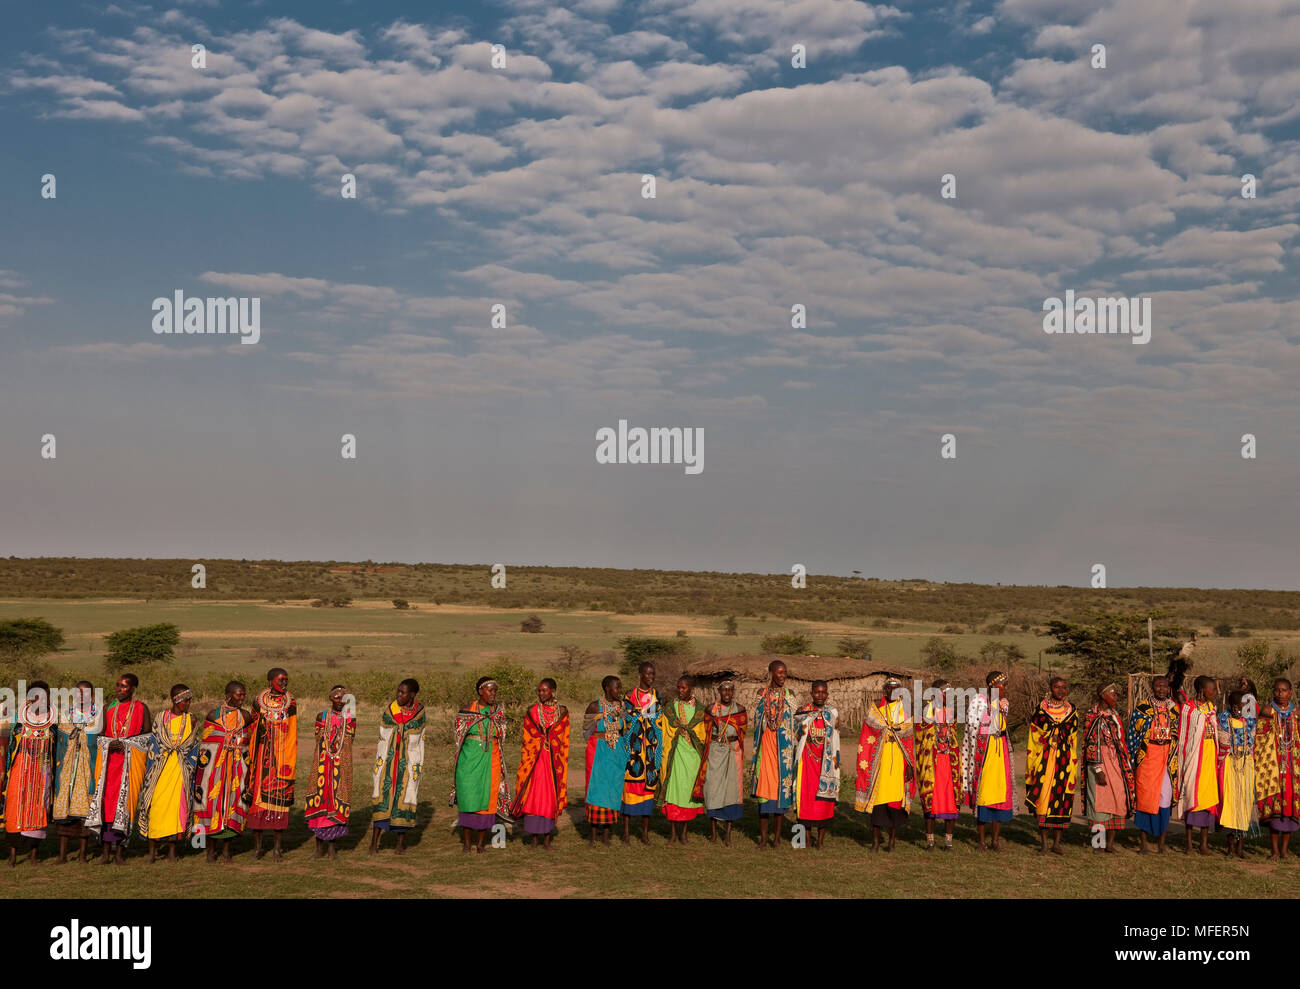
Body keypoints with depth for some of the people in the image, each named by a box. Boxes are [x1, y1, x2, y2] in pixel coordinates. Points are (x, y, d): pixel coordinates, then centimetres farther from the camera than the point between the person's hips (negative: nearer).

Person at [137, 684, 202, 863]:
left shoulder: (191, 720, 9)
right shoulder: (160, 719, 7)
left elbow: (194, 747, 10)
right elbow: (152, 744, 9)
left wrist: (188, 769, 2)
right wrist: (150, 767, 1)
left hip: (181, 769, 0)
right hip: (160, 767, 0)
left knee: (178, 805, -4)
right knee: (156, 804, -5)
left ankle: (172, 850, 3)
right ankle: (152, 850, 4)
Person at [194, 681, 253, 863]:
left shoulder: (246, 716, 7)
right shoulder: (214, 715, 0)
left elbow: (250, 741, 15)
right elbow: (204, 742, 2)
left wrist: (248, 765, 12)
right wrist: (202, 766, -2)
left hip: (237, 766, 2)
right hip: (215, 765, -2)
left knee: (233, 800, 1)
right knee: (212, 801, -2)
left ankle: (226, 850, 10)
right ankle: (211, 850, 9)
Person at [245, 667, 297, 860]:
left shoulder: (290, 703, 3)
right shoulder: (258, 701, 5)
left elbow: (292, 736, 2)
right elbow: (253, 730, 11)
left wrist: (289, 762, -5)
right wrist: (251, 759, 6)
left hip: (282, 757, -1)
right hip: (261, 756, 1)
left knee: (280, 798, -1)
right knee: (257, 795, 1)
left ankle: (277, 846, 7)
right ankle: (257, 844, 11)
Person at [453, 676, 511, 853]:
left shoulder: (498, 712, 7)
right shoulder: (467, 710, 2)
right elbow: (460, 735, 9)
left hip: (490, 759, 2)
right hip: (469, 758, -2)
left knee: (487, 797, -1)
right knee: (468, 796, -4)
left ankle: (480, 842, 9)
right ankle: (466, 841, 6)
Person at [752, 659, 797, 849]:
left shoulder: (789, 695, 6)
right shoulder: (762, 694, 7)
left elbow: (795, 723, 8)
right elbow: (757, 721, 13)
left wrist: (793, 747, 1)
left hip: (784, 746, 0)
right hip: (766, 744, 0)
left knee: (781, 785, 0)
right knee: (764, 785, -4)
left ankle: (777, 834, 9)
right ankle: (763, 836, 2)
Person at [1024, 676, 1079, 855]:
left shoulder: (1072, 711, 10)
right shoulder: (1040, 710, 3)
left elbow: (1074, 739, 15)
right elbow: (1033, 738, 4)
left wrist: (1073, 764, 12)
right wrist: (1032, 764, -1)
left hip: (1065, 760, 2)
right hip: (1044, 759, -2)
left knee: (1062, 800, 1)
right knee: (1043, 797, -5)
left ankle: (1057, 842, 10)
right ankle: (1043, 842, 1)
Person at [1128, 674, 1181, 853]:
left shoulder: (1174, 709, 10)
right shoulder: (1142, 707, 2)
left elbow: (1177, 735, 16)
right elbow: (1132, 734, 4)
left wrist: (1173, 758, 8)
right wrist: (1134, 757, -2)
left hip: (1167, 758, 2)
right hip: (1147, 756, -2)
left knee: (1165, 797, -1)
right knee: (1145, 796, -6)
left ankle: (1161, 843, 7)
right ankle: (1144, 842, 0)